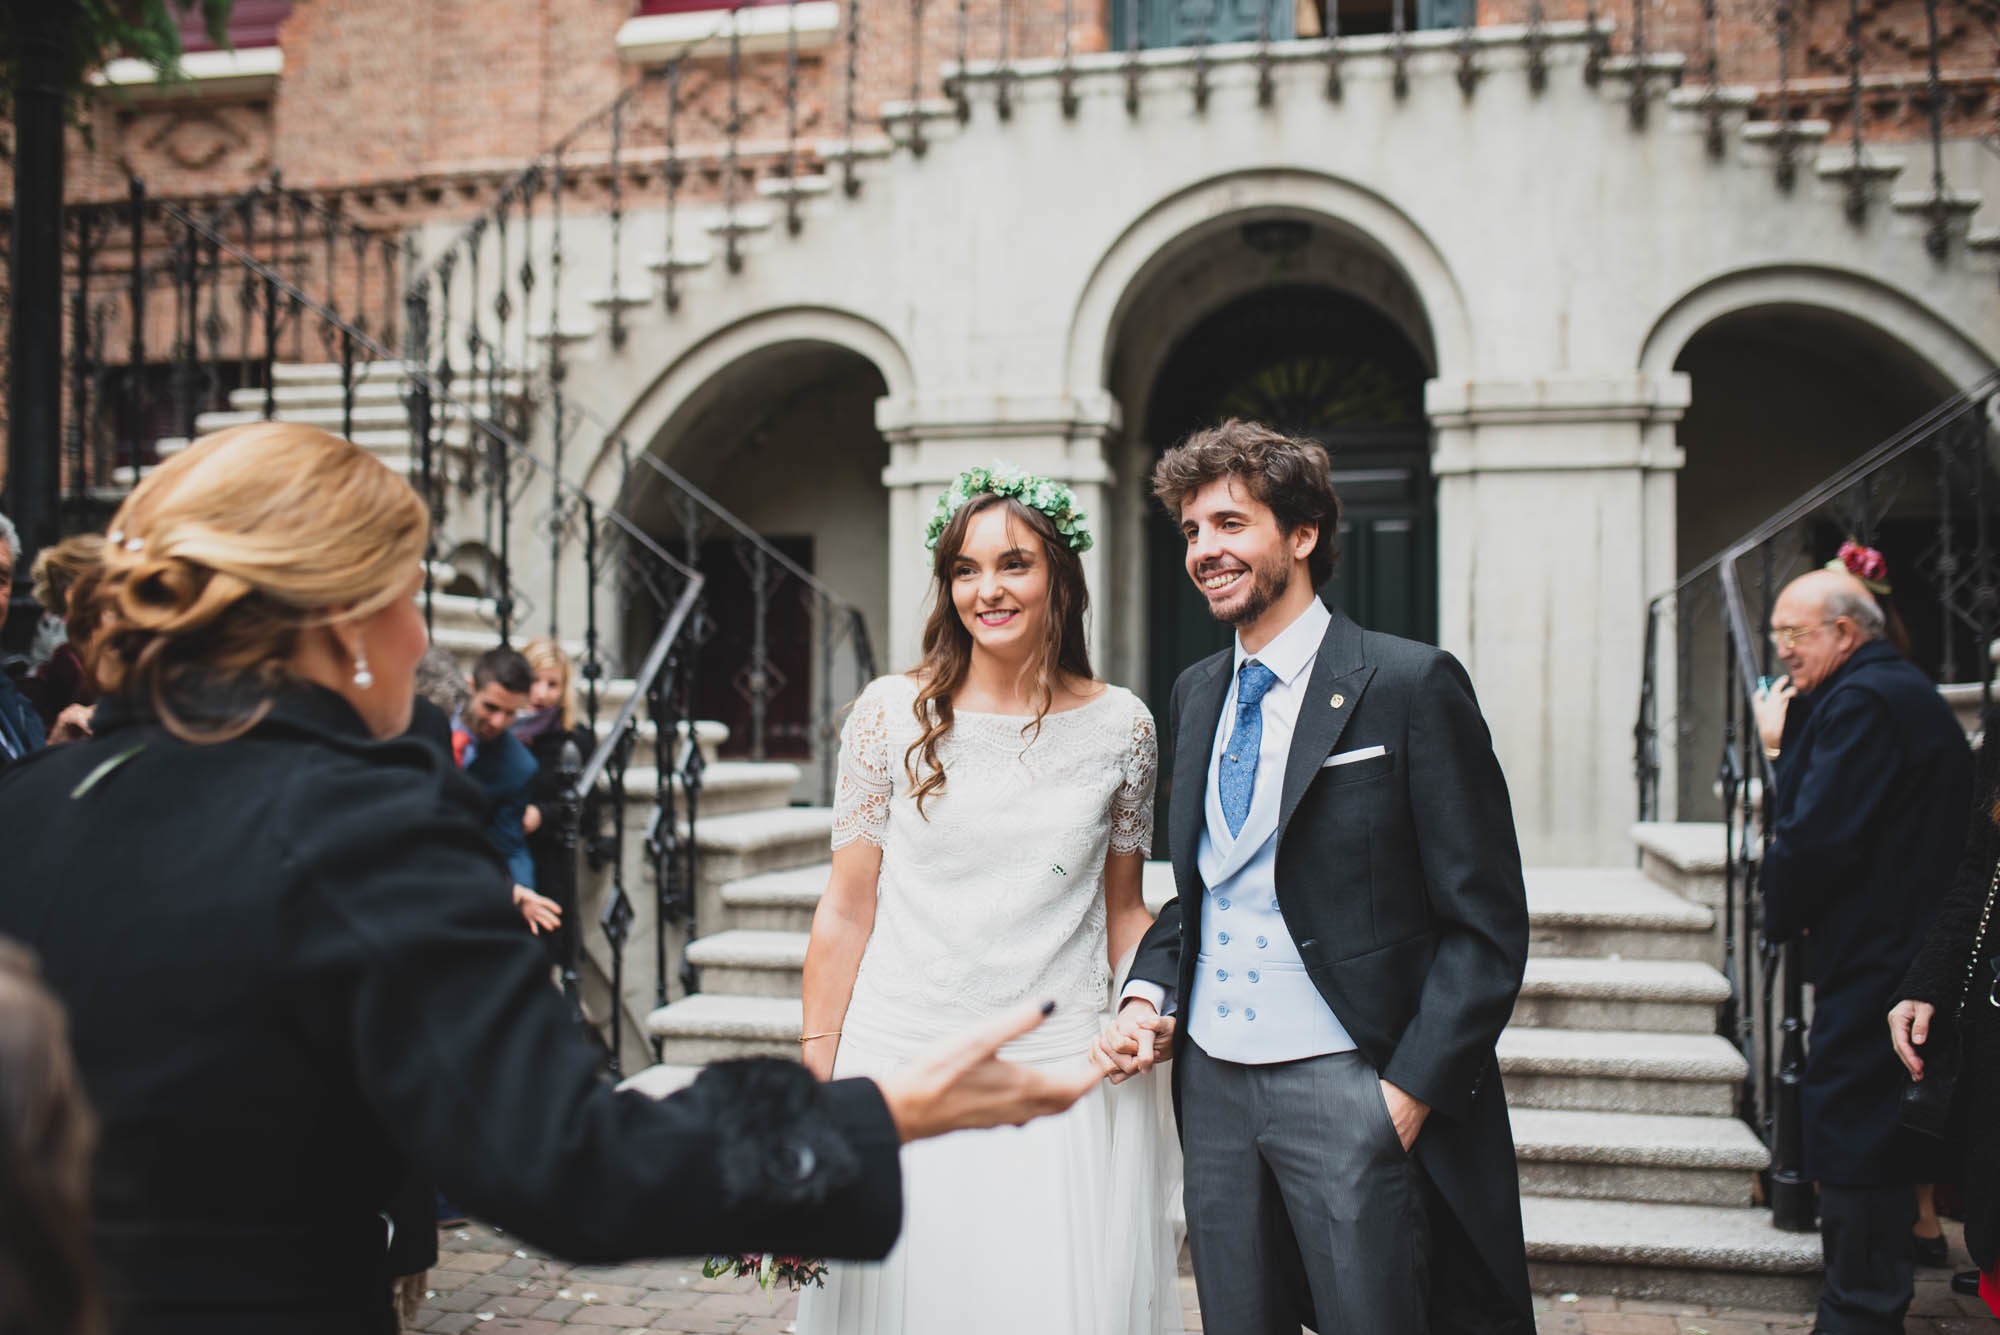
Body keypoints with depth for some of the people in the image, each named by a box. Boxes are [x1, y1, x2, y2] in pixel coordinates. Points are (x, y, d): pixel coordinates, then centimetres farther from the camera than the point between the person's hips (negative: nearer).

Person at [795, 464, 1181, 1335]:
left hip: (1060, 1076, 1)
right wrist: (812, 1079, 0)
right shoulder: (892, 714, -1)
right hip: (902, 1070, 0)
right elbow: (846, 909, 2)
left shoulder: (1120, 726, 2)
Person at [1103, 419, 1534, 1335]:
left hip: (1347, 1089, -6)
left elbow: (1486, 925, -11)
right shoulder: (1195, 693, 10)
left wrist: (1408, 1092, -16)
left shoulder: (1410, 686, -10)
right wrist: (1148, 993, 1)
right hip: (1212, 1081, 6)